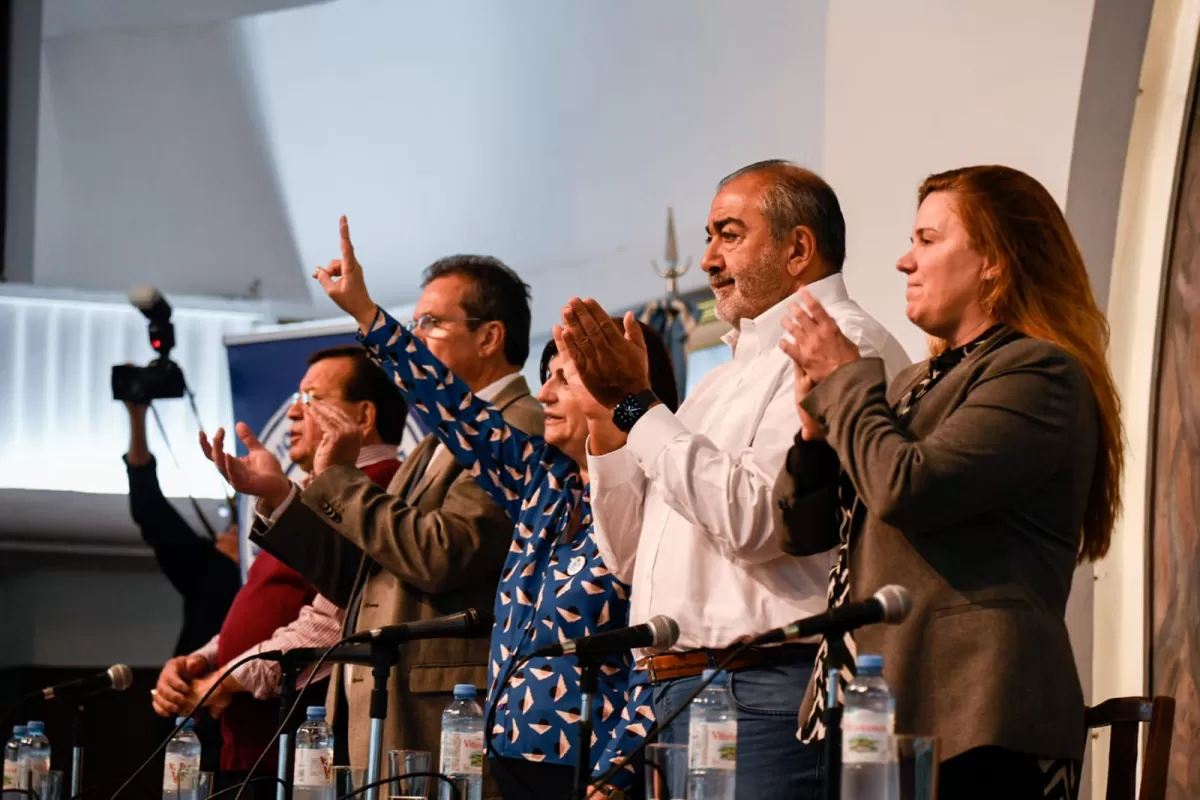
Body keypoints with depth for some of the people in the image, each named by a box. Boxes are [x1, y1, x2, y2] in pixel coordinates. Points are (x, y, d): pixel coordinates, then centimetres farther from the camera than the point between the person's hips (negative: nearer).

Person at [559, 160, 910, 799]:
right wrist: (606, 416, 11)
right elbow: (629, 556, 23)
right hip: (675, 692, 9)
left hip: (765, 695, -9)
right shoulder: (729, 379, 24)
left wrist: (635, 404, -11)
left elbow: (753, 518, -19)